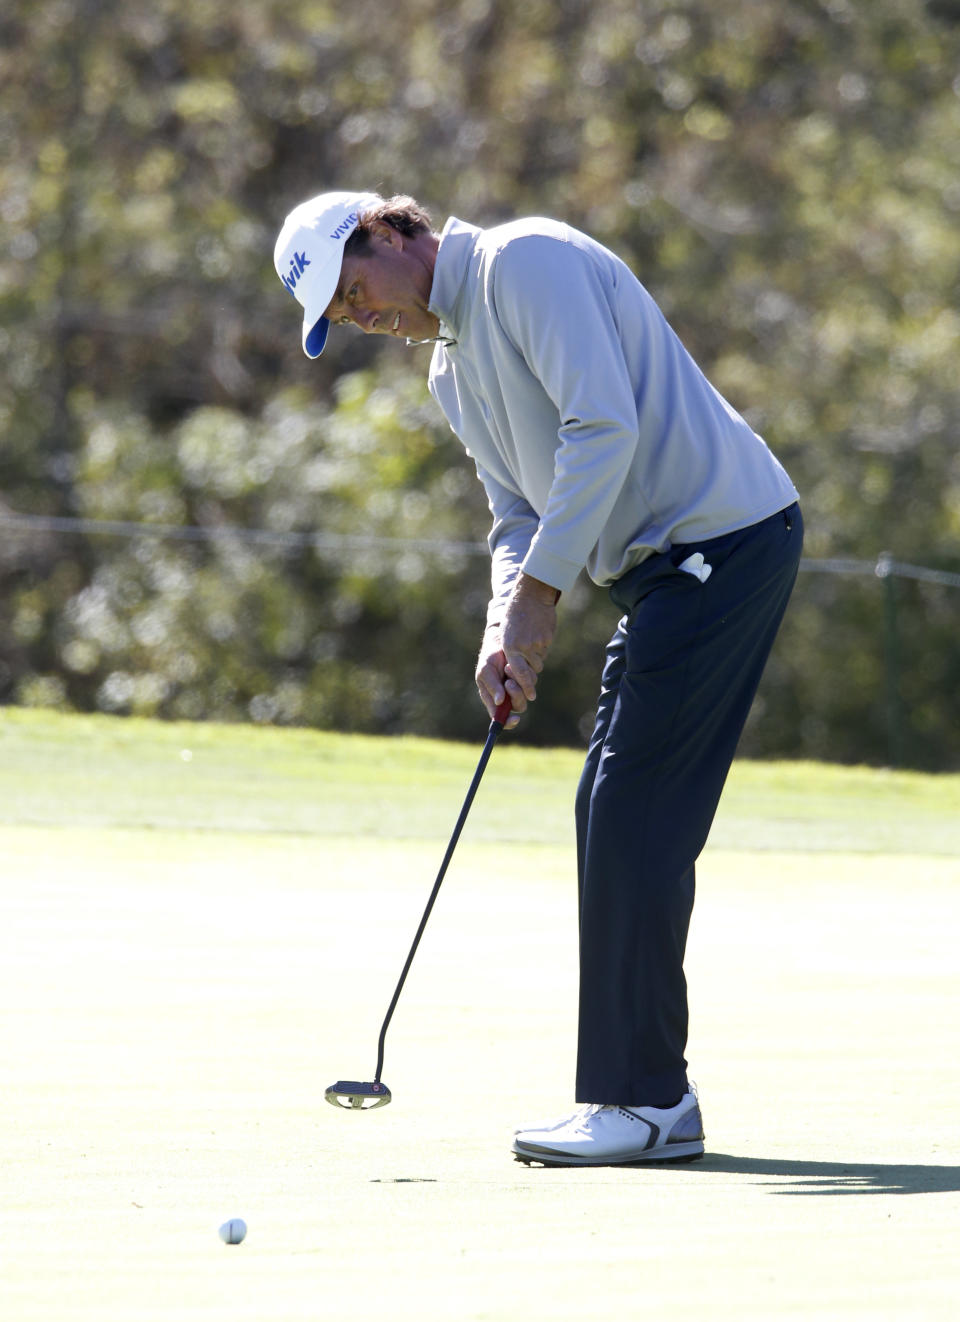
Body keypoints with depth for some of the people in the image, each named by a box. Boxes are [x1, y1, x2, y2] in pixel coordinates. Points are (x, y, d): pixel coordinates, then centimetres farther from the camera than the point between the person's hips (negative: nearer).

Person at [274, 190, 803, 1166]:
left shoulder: (524, 262, -11)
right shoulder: (451, 370, 20)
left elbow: (604, 427, -21)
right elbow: (519, 517, 21)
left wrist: (538, 594, -20)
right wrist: (504, 634, 0)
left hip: (725, 532, -10)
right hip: (663, 566, 10)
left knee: (633, 816, -11)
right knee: (617, 819, 9)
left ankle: (644, 1099, -9)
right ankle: (642, 1091, 13)